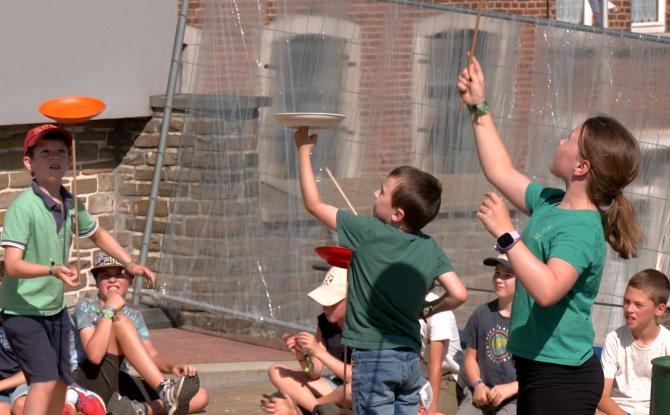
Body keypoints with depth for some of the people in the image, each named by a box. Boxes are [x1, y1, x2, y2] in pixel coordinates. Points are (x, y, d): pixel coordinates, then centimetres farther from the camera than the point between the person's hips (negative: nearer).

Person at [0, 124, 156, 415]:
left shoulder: (71, 204, 3)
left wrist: (130, 264, 14)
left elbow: (98, 235, 23)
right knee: (45, 380, -21)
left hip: (56, 310, 8)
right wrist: (53, 270, -41)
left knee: (61, 384, 14)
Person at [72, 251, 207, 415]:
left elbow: (152, 356, 3)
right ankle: (165, 392, -37)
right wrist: (108, 310, -22)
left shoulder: (133, 316, 15)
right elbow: (94, 355, -22)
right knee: (120, 321, -26)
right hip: (90, 384, -6)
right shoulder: (85, 308, -5)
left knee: (200, 397, -7)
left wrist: (172, 367, -19)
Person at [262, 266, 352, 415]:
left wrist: (318, 351, -32)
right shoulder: (324, 322, -1)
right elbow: (314, 373, -2)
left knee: (353, 389, -43)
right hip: (336, 388, 6)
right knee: (276, 372, -6)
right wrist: (301, 355, -24)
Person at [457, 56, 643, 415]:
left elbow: (547, 290, -37)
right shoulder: (551, 203, 7)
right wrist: (479, 109, 24)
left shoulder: (583, 229, -21)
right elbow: (500, 171, 23)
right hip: (537, 370, 10)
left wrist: (506, 235, -33)